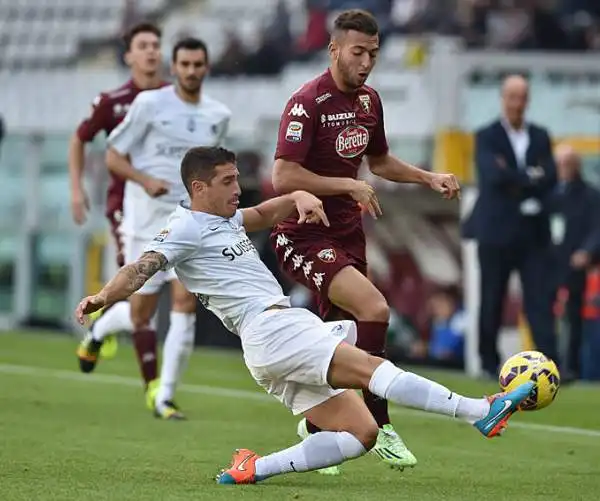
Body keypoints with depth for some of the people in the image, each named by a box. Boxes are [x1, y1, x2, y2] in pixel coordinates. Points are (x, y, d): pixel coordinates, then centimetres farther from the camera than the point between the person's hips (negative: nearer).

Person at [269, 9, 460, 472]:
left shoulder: (368, 101, 9)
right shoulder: (307, 103, -17)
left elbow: (379, 160, 26)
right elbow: (284, 177, -23)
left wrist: (429, 178, 12)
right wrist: (349, 185, -22)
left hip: (347, 232, 8)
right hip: (303, 236, -8)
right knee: (374, 308, -26)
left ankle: (314, 431, 31)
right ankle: (381, 429, -18)